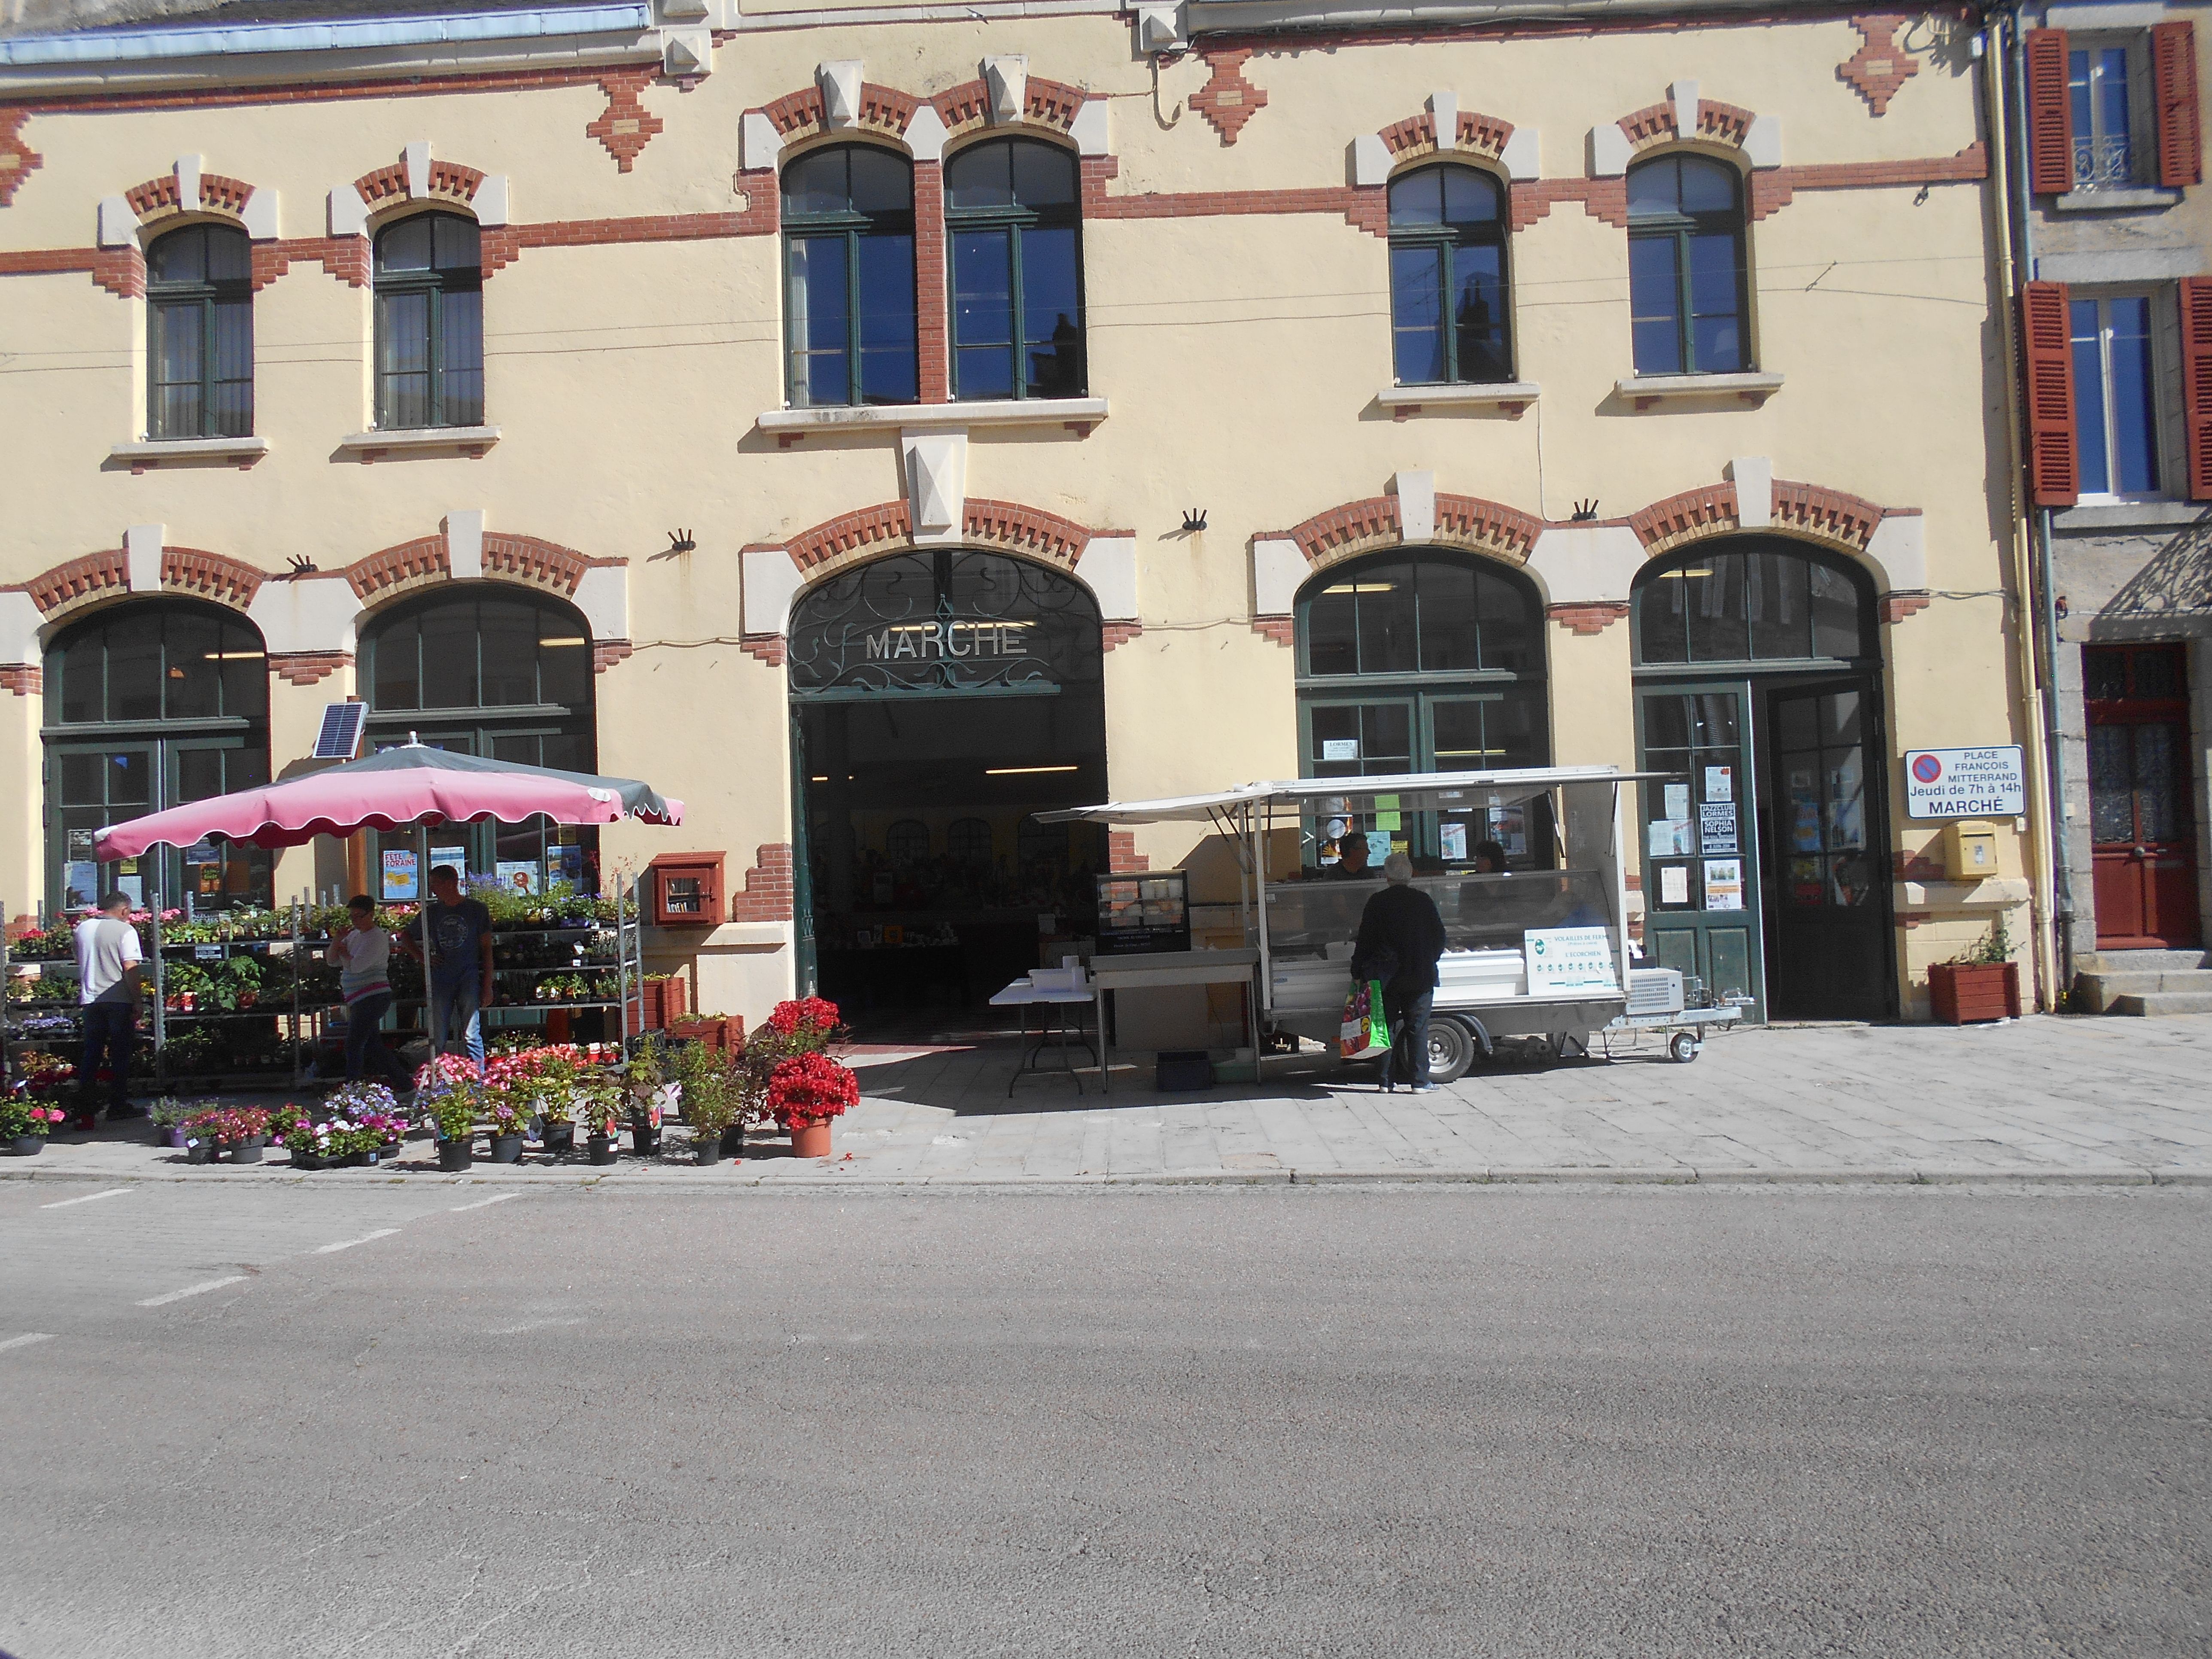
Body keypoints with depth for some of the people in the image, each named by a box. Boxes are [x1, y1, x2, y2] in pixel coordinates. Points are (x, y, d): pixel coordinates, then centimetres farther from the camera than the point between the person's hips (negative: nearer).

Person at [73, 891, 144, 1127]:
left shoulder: (83, 928, 8)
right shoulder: (125, 930, -10)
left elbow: (80, 963, 19)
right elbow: (130, 969, -15)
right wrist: (137, 1002, -11)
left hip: (90, 999, 5)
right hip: (119, 1001, -5)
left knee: (91, 1054, 10)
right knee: (120, 1054, 4)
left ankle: (85, 1106, 7)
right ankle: (118, 1106, 8)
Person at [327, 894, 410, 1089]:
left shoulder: (377, 938, -10)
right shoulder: (354, 935, 17)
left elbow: (357, 965, -20)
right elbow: (332, 961, 12)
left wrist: (344, 953, -1)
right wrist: (337, 941, -4)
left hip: (372, 998, -10)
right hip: (359, 1001, 10)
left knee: (353, 1045, -11)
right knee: (373, 1047, 11)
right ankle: (404, 1085, 16)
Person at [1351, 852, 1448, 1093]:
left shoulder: (1377, 902, -4)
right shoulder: (1424, 901, 0)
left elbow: (1365, 940, -3)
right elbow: (1440, 937, 6)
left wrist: (1358, 971, 4)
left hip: (1387, 976, 0)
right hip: (1421, 976, 0)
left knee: (1387, 1026, 8)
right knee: (1418, 1028, 5)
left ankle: (1387, 1080, 9)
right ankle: (1420, 1081, 4)